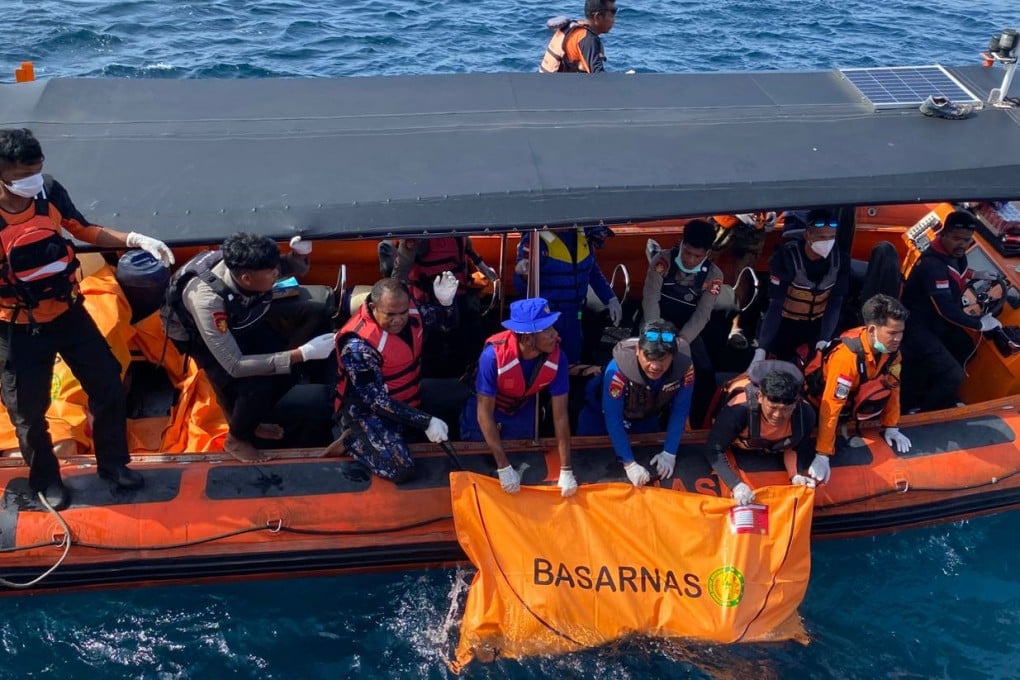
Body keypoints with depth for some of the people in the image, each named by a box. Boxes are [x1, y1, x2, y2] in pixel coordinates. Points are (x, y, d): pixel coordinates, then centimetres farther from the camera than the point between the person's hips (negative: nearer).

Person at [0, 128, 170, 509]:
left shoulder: (50, 191, -13)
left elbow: (84, 230, 2)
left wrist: (136, 240, -10)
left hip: (68, 313, 4)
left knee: (108, 386, 12)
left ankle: (112, 463, 34)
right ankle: (44, 480, 38)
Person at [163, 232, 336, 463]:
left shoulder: (247, 266, -28)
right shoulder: (207, 300, -43)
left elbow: (298, 269, -7)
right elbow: (235, 366, -41)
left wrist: (300, 252, -32)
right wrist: (301, 354, -46)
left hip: (241, 317, 6)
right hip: (204, 337, -6)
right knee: (257, 385, -30)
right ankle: (237, 439, 5)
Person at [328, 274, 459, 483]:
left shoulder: (409, 308, -11)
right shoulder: (358, 346, -30)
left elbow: (447, 322, 4)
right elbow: (377, 401, -27)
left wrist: (447, 303, -20)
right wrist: (426, 422, -31)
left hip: (407, 399, 8)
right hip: (367, 408, -8)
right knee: (401, 470, -22)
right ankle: (352, 437, 0)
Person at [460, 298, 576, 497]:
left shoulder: (556, 357, -32)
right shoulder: (494, 355, -42)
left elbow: (560, 415, -24)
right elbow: (484, 414, -33)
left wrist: (566, 470, -24)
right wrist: (504, 467, -33)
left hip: (522, 409, 2)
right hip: (487, 407, -2)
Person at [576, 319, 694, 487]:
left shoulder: (684, 366, -35)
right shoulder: (618, 369, -44)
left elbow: (679, 412, -21)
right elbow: (613, 419, -37)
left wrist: (669, 453, -21)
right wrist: (629, 463, -38)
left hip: (645, 416, 3)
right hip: (602, 414, -3)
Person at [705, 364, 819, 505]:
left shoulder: (805, 413, -36)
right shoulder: (738, 410, -47)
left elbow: (794, 447, -14)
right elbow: (715, 449, -37)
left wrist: (795, 476, -32)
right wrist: (736, 485, -47)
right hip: (737, 448, -3)